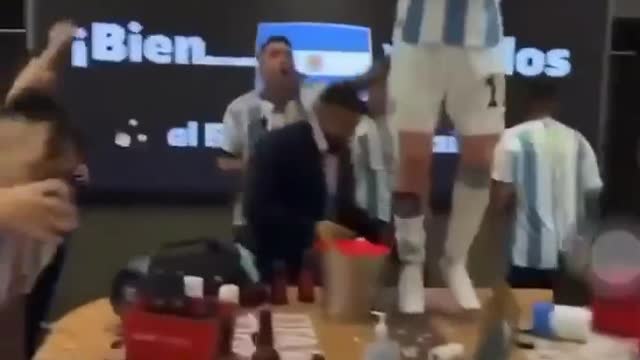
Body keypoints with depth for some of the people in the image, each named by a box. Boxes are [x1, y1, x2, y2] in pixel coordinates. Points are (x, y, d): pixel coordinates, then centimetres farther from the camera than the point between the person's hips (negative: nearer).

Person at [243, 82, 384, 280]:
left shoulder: (343, 152, 10)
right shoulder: (277, 145, -13)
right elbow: (258, 208, -22)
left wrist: (380, 234, 2)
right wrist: (313, 229, -28)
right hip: (281, 272, -6)